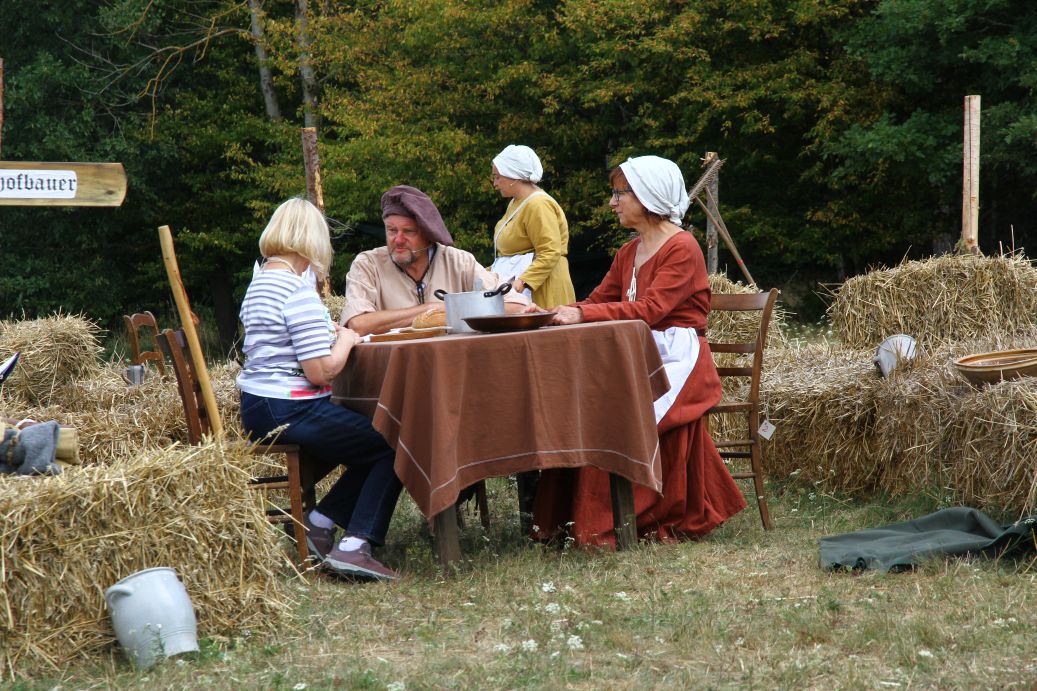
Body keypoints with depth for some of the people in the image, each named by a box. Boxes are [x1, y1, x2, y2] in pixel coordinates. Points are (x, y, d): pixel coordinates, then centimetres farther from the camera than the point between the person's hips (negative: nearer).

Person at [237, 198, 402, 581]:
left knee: (368, 439, 21)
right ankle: (354, 547, -8)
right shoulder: (299, 292, -18)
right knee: (393, 447, -1)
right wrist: (345, 341, -3)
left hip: (256, 409, 10)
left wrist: (326, 334, 21)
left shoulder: (259, 282, 12)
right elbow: (321, 372, -20)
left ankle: (319, 520, 14)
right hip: (290, 415, -10)